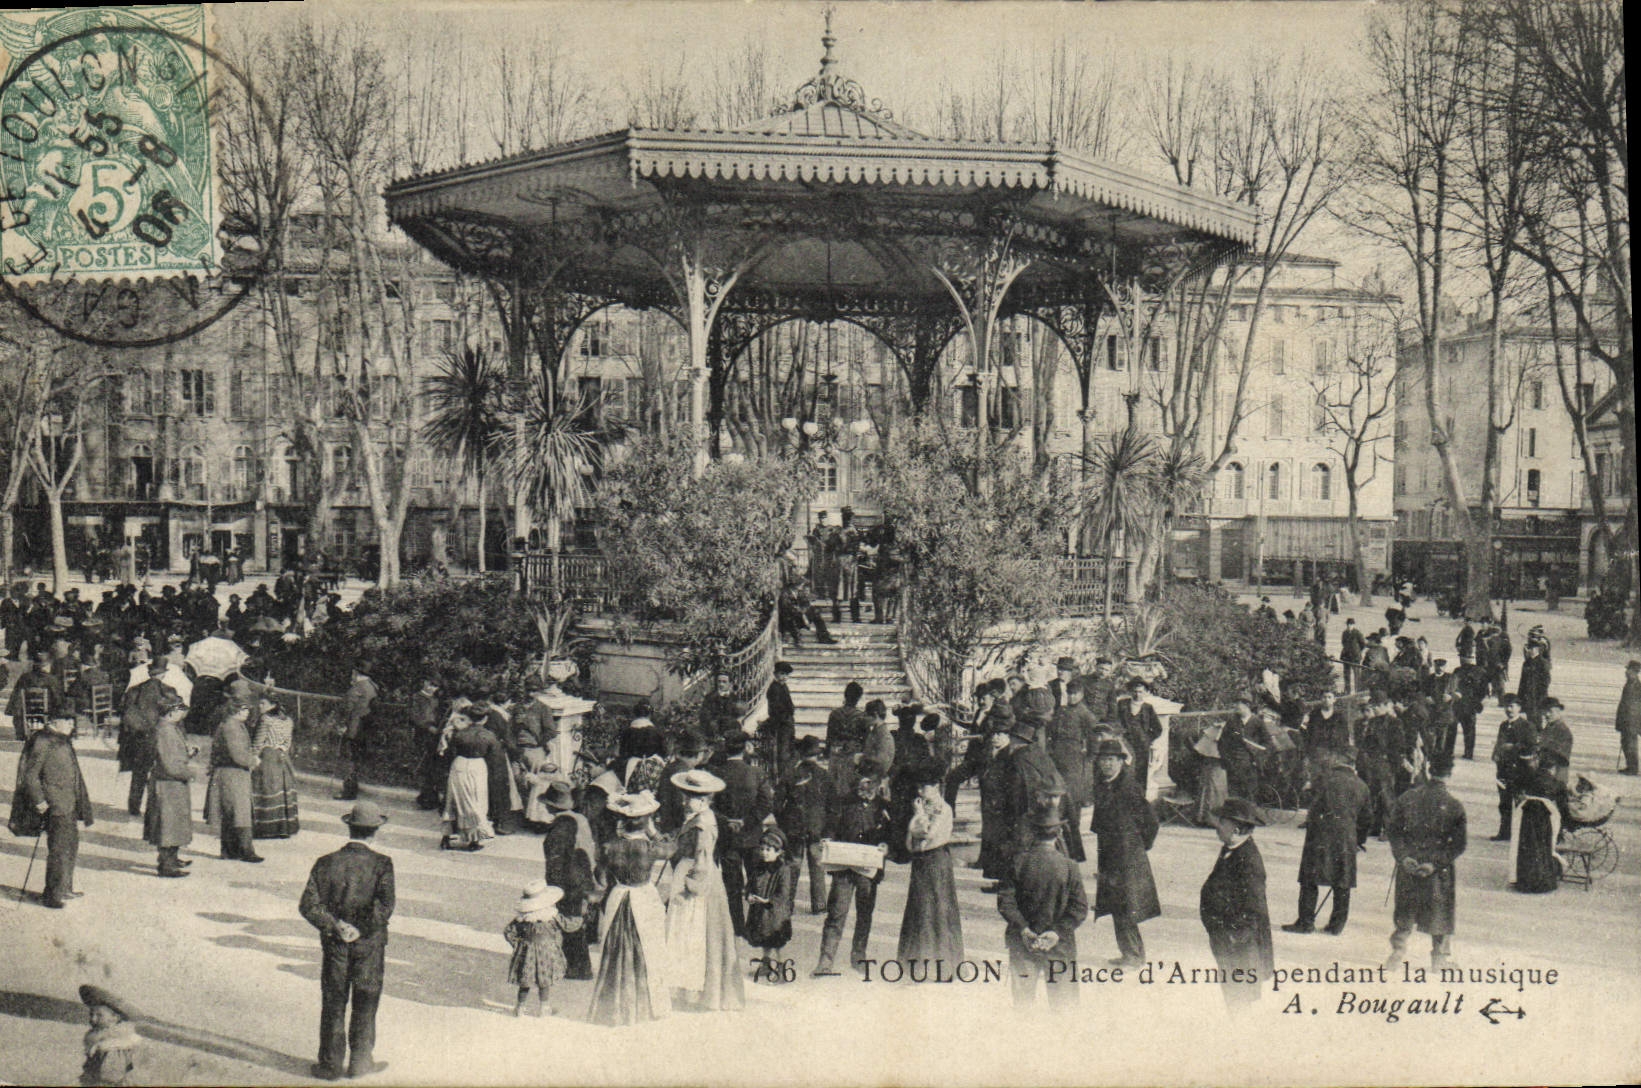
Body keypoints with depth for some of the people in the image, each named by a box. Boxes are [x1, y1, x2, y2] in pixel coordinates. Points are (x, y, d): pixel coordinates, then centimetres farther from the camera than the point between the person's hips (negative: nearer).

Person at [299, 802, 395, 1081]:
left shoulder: (326, 863, -4)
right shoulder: (381, 864, -11)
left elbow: (308, 904, -10)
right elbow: (385, 904, -22)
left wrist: (335, 927, -11)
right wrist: (363, 930, -14)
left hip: (334, 944, 2)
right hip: (370, 944, -2)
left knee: (333, 1004, 12)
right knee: (365, 1004, 12)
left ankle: (331, 1063, 16)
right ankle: (361, 1061, 18)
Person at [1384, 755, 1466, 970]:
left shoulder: (1407, 798, -2)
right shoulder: (1454, 806, -9)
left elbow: (1392, 829, -1)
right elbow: (1458, 845, -11)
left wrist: (1403, 856, -4)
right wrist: (1436, 864, -11)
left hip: (1408, 866, 2)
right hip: (1440, 872, -2)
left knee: (1405, 913, 16)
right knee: (1440, 915, 12)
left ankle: (1398, 949, 20)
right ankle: (1441, 957, 20)